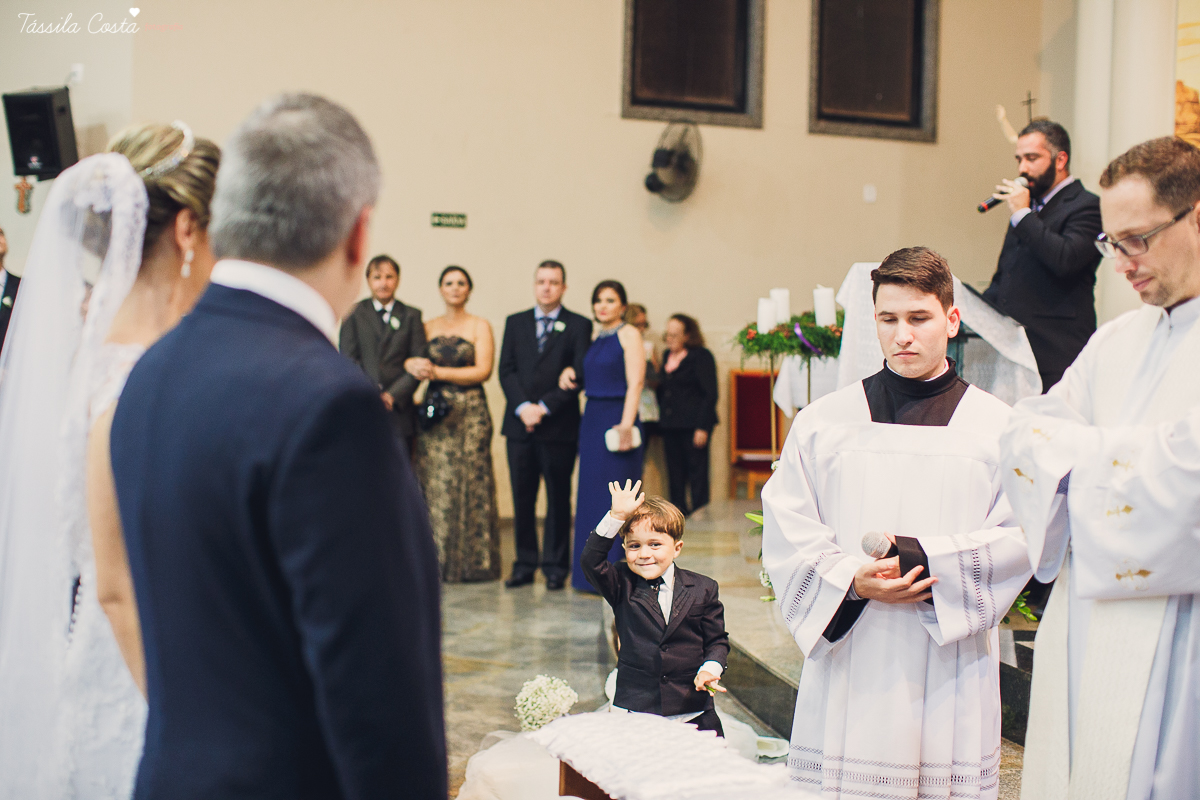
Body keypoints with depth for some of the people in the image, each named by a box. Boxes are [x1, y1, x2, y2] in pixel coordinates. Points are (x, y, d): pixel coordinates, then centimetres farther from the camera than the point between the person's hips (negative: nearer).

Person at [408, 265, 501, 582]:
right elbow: (412, 358, 8)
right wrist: (413, 365, -16)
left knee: (471, 482, -3)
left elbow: (483, 370, -6)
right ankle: (439, 561, 6)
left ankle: (474, 561, 5)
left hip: (471, 412, -2)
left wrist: (439, 372, -12)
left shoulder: (480, 326, 4)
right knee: (435, 484, -1)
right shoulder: (428, 327, 13)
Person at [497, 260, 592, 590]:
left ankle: (556, 566, 11)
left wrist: (545, 407, -12)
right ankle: (525, 564, 13)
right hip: (520, 425, 3)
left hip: (559, 426, -3)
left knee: (558, 498, 4)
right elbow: (506, 370, 6)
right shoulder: (515, 323, 13)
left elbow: (579, 375, -5)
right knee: (522, 498, 5)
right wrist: (522, 407, -10)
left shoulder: (579, 325, 3)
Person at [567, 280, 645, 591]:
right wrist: (571, 373, 4)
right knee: (591, 496, 9)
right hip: (592, 421, 8)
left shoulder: (629, 334, -6)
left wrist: (626, 423, -24)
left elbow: (635, 382, -15)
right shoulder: (596, 339, 16)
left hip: (617, 419, -8)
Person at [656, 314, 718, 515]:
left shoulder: (701, 356, -5)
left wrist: (703, 427, -15)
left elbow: (710, 394, -9)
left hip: (693, 424, -7)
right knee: (675, 475, 9)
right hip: (670, 426, 7)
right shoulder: (668, 355, 16)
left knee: (697, 471, -4)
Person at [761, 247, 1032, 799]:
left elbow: (1018, 540, -2)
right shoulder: (822, 422, 6)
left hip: (951, 670, 0)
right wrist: (852, 580, -14)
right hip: (848, 665, 1)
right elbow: (786, 535, 2)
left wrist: (923, 558, -15)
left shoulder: (996, 426, 3)